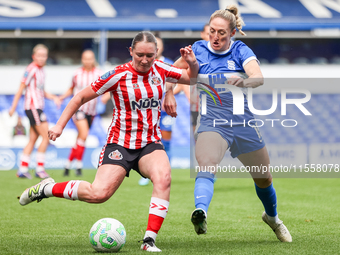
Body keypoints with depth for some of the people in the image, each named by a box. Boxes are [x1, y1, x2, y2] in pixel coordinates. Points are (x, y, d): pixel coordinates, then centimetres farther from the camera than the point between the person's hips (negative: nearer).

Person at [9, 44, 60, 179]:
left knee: (33, 139, 8)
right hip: (33, 107, -9)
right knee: (46, 137, -10)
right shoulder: (31, 69, -11)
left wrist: (54, 97, 11)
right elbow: (21, 88, -10)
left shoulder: (41, 70, 15)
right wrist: (13, 107, -10)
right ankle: (39, 168, -6)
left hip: (38, 107, 9)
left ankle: (22, 169, 10)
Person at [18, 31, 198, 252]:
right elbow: (81, 97, -5)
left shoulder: (160, 70, 0)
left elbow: (191, 77, 16)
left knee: (163, 178, -29)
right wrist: (60, 125, -10)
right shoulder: (119, 75, -12)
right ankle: (47, 188, 6)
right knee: (99, 194, -19)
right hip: (120, 144, -3)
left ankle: (149, 240, -24)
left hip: (150, 144, 3)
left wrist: (192, 64, -7)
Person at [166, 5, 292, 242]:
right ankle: (201, 213, -56)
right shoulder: (198, 49, 1)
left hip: (243, 124, 1)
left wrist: (245, 81, -45)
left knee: (263, 179, 16)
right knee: (206, 168, -31)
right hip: (211, 123, -1)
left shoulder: (241, 51, -4)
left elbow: (259, 78, -23)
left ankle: (272, 217, 46)